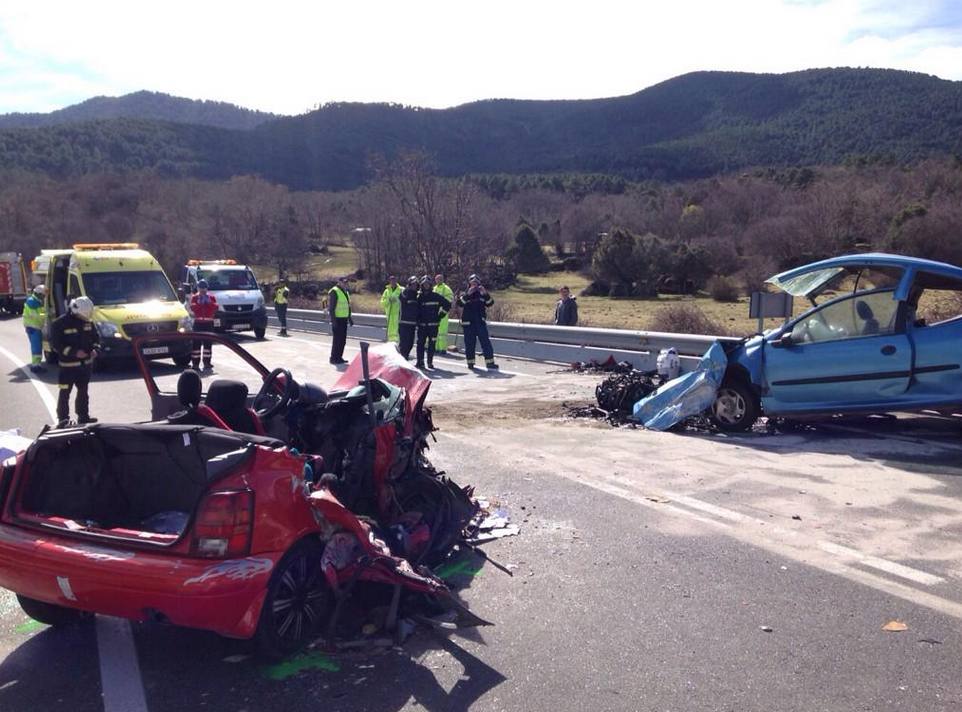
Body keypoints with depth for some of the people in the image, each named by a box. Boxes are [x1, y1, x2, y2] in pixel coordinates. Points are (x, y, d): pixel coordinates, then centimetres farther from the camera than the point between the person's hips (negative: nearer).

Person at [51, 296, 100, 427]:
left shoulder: (87, 321, 2)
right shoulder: (60, 323, -15)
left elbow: (96, 336, 15)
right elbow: (55, 344, -15)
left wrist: (94, 348, -6)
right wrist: (74, 352, -23)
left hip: (86, 363, 6)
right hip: (68, 365, -6)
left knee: (83, 391, 16)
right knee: (65, 393, -4)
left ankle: (83, 416, 26)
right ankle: (62, 418, 3)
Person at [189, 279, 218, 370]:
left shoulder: (212, 297, 9)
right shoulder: (194, 297, 7)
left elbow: (215, 308, -4)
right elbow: (192, 308, -7)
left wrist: (209, 302, -16)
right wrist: (198, 303, -19)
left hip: (209, 323, 1)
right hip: (198, 322, -1)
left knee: (208, 343, 2)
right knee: (196, 343, -4)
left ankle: (207, 363, 7)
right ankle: (195, 363, -1)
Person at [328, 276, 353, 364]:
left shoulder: (345, 292, 16)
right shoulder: (334, 292, -12)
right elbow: (331, 307, -16)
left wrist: (349, 318, 20)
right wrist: (333, 320, -21)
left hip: (344, 320, 9)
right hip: (337, 320, -9)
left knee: (343, 340, 11)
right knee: (337, 340, -6)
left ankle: (339, 357, 19)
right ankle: (334, 358, 2)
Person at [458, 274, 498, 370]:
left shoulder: (482, 294, 11)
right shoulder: (465, 295, 5)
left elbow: (490, 303, -4)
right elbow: (460, 302, -15)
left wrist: (485, 294, -19)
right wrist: (468, 294, -26)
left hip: (480, 322, 1)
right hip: (468, 323, -1)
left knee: (485, 342, -5)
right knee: (469, 343, 2)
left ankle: (489, 362, -5)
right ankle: (470, 362, 12)